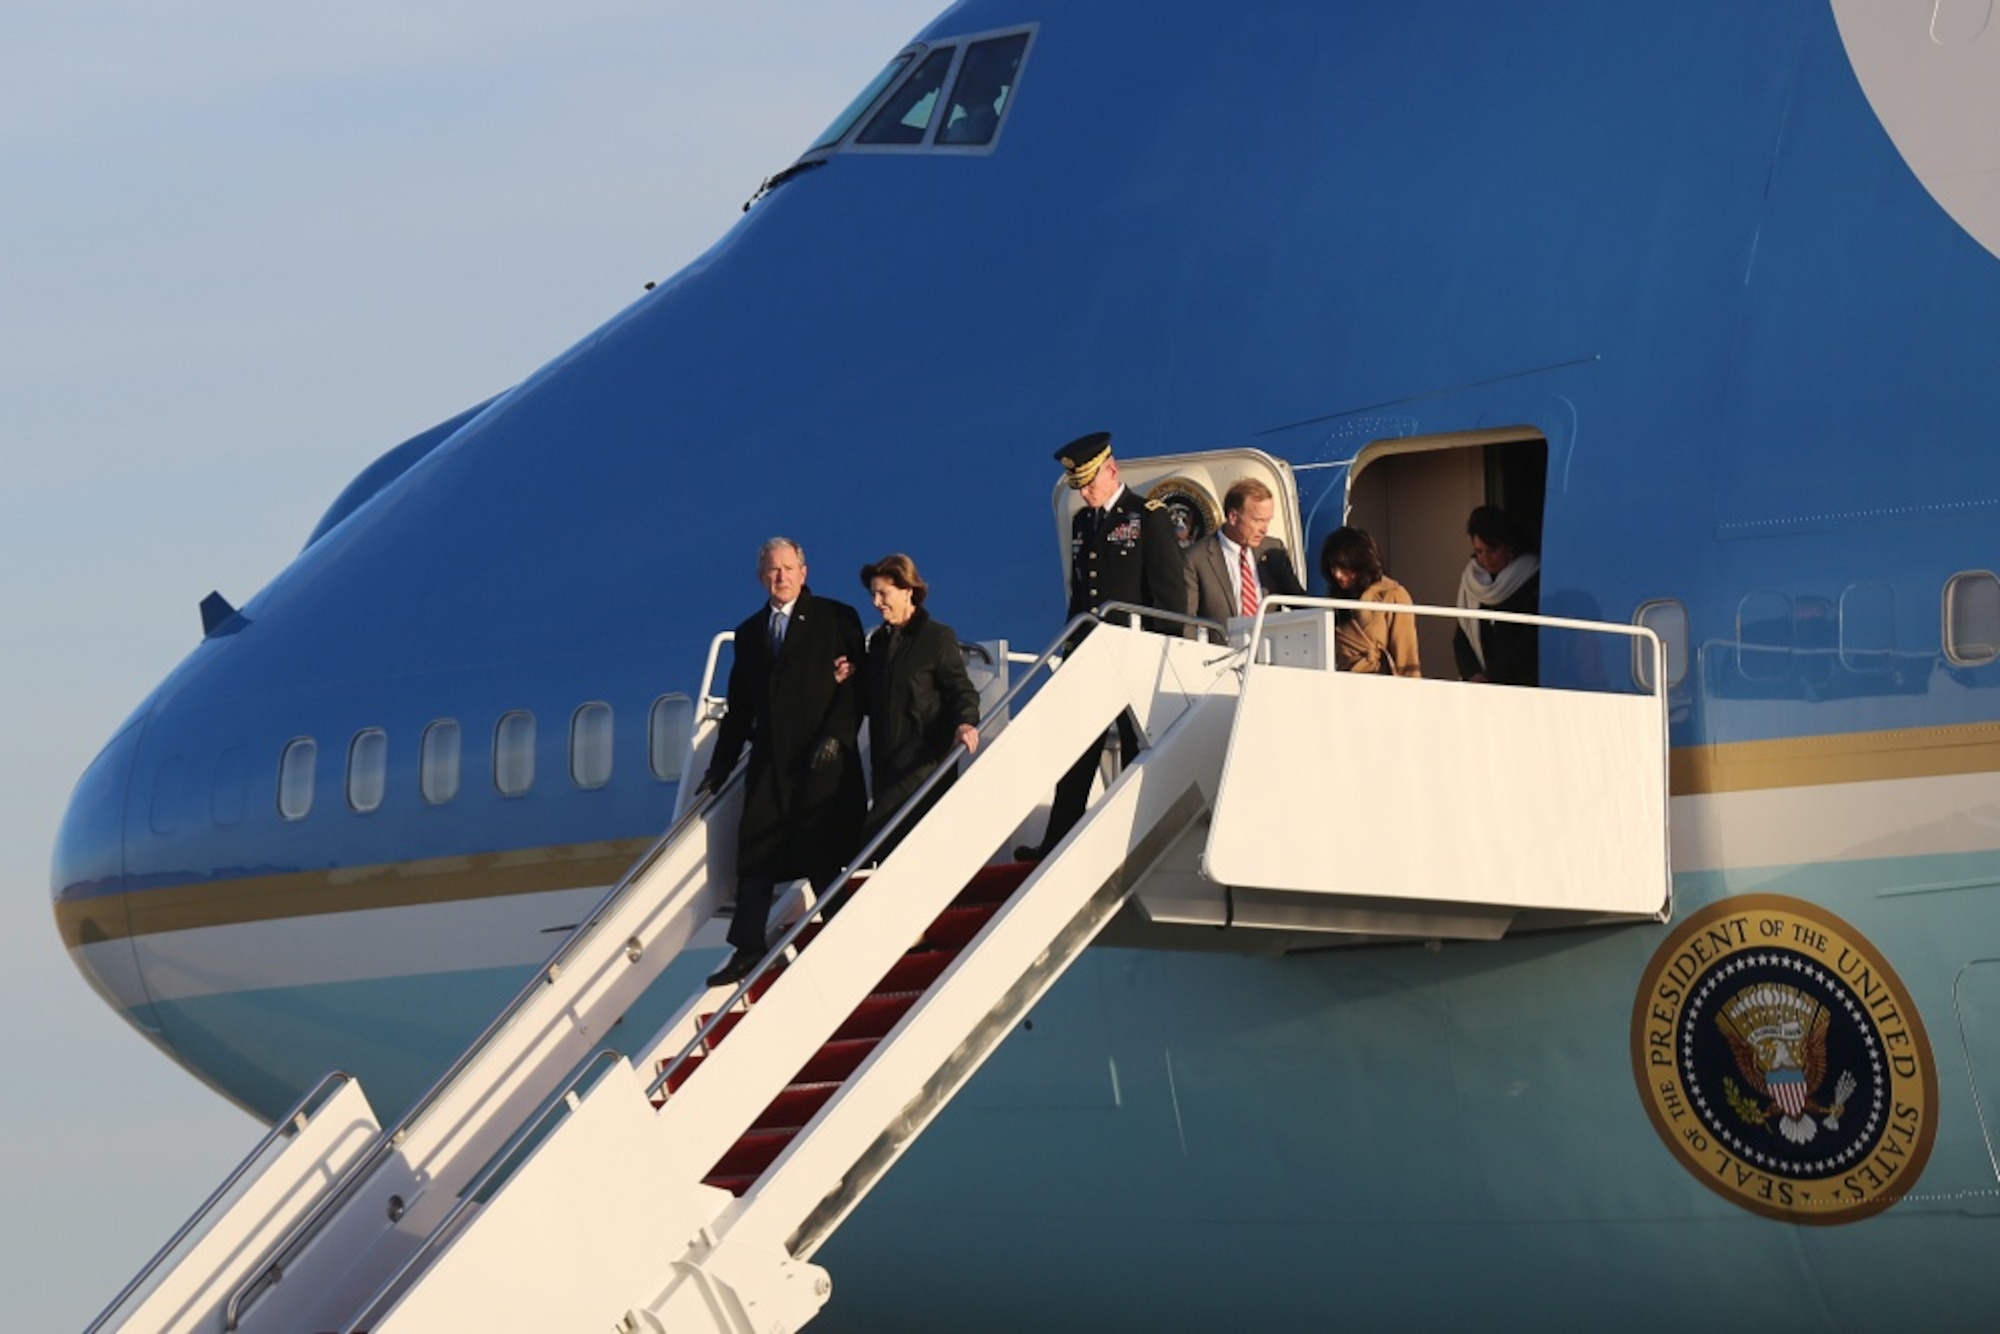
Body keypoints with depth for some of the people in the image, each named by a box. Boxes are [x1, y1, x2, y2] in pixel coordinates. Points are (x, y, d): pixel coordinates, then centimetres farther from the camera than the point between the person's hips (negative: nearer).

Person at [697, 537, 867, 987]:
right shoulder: (749, 633, 17)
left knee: (822, 857, -3)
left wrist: (837, 736, -16)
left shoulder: (836, 620, 3)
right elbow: (739, 709, 18)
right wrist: (718, 768, 14)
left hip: (824, 760, -4)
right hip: (769, 761, 4)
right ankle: (747, 952, -2)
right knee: (755, 855, -2)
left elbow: (857, 685, -4)